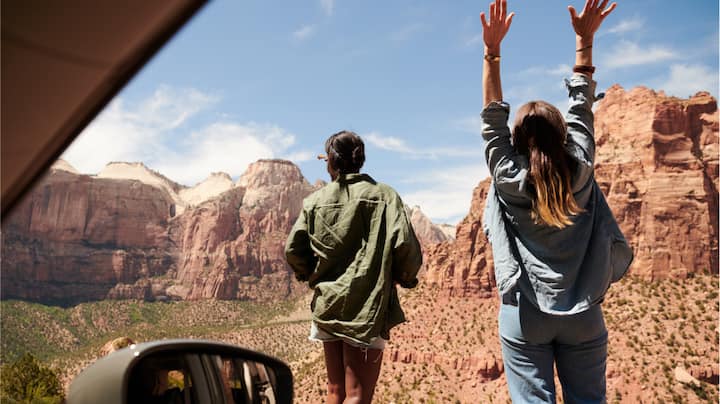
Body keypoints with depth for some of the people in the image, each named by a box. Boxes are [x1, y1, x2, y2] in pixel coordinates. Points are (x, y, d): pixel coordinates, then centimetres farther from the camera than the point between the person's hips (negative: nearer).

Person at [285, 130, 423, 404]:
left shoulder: (315, 201, 3)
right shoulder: (383, 195, -4)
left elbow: (293, 250, -3)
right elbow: (405, 246, -14)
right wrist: (406, 278, 5)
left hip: (327, 304, 4)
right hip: (367, 308, -4)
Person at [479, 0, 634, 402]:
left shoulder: (508, 176, -8)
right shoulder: (580, 170, -2)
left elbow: (493, 116, 0)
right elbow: (582, 107, 8)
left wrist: (492, 50, 1)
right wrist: (585, 40, 14)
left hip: (525, 312, -2)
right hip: (582, 312, 2)